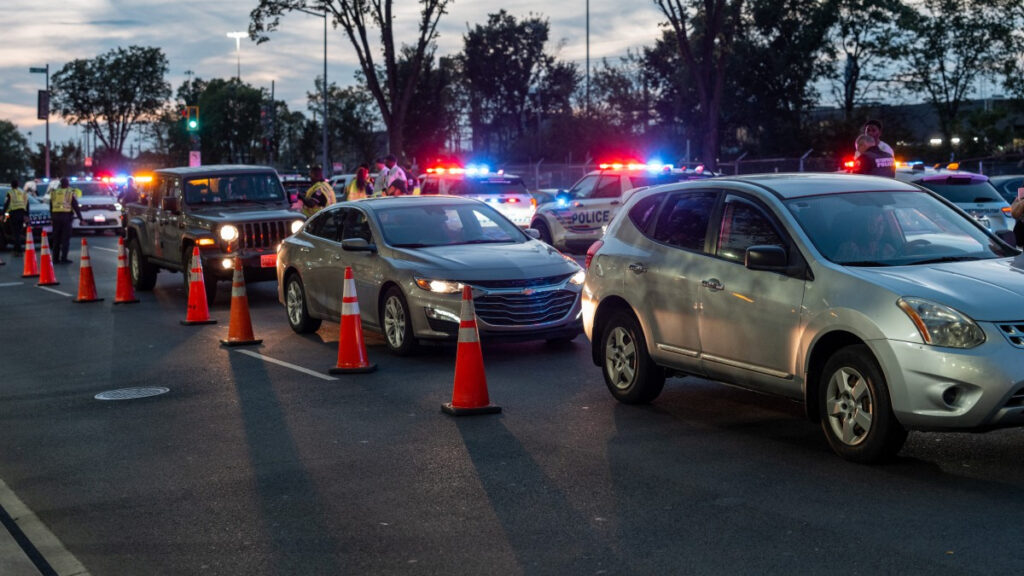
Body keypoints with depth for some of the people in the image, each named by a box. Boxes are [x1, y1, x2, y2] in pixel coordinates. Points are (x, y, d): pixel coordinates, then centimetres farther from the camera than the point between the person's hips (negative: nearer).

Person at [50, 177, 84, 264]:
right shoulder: (71, 193, -3)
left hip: (55, 217, 4)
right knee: (65, 238, -2)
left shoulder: (54, 192, 9)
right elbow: (76, 207, -4)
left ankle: (56, 258, 13)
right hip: (66, 217, -4)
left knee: (56, 238, 11)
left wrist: (51, 218, 23)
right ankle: (64, 258, -7)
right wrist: (80, 218, 1)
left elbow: (51, 207, 15)